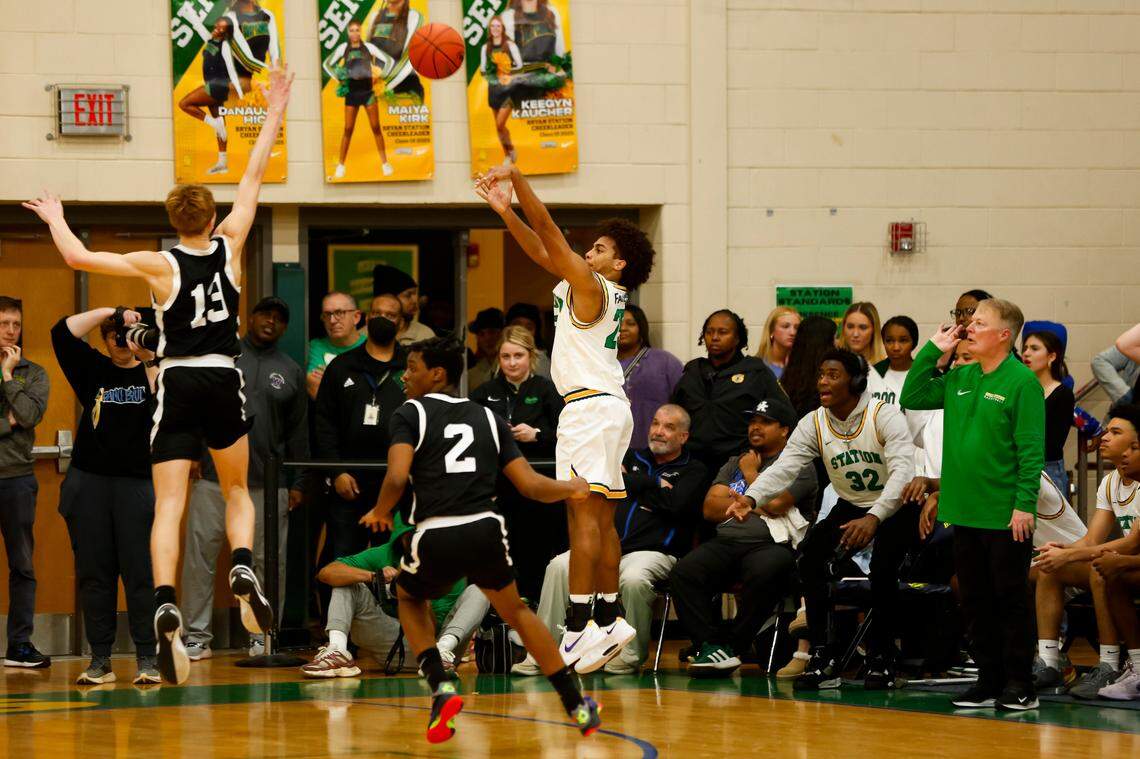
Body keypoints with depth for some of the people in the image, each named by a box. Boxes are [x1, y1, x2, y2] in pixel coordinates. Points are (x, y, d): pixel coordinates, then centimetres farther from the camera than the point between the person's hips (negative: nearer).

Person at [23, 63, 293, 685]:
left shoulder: (161, 265, -4)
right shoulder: (229, 246, 2)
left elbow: (78, 256, -6)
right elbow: (254, 176, 10)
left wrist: (56, 218, 12)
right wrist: (274, 114, 19)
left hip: (178, 384, -2)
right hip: (224, 381, 2)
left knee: (168, 506, -6)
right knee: (237, 491, 21)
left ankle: (166, 609, -25)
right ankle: (243, 569, -7)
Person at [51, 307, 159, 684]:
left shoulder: (152, 373, 8)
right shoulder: (93, 370, 12)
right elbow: (62, 333, 2)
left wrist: (151, 359, -15)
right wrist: (111, 311, -4)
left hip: (137, 483, -2)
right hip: (90, 483, 2)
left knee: (140, 573, -6)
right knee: (94, 574, 2)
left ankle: (147, 659, -3)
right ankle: (100, 660, 6)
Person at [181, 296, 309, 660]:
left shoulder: (291, 372, 14)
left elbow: (299, 432, 14)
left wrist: (298, 483, 8)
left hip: (268, 483, 2)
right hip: (214, 476, -2)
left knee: (268, 562, 2)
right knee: (199, 555, -5)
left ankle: (263, 636, 10)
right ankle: (196, 637, 0)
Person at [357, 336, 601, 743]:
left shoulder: (411, 414, 6)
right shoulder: (488, 419, 16)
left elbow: (397, 477, -10)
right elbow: (531, 485, 11)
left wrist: (380, 513, 10)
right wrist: (571, 489, 31)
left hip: (436, 538, -3)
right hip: (486, 532, 3)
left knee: (411, 599, 30)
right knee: (515, 610, 28)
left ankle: (442, 687, 9)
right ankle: (577, 706, 26)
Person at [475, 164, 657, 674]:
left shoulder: (590, 286, -7)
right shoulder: (606, 293, 17)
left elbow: (550, 234, -11)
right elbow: (542, 251, 21)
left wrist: (517, 179, -8)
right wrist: (507, 210, 17)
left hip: (591, 404, -10)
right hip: (608, 404, 10)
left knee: (583, 512, -14)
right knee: (600, 519, 11)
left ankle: (579, 625, -19)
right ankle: (609, 620, 14)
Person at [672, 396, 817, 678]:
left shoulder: (799, 465, 9)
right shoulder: (735, 463, 26)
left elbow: (775, 503, -9)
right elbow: (711, 507, 13)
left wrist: (750, 472, 8)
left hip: (772, 545, -4)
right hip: (726, 543, 5)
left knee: (763, 574, -40)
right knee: (683, 572, -25)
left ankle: (732, 646, -25)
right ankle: (711, 646, -28)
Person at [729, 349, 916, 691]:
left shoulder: (885, 416, -20)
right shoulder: (814, 424, -5)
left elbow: (903, 471, -30)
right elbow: (784, 467, -14)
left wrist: (873, 518, -45)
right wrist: (751, 498, -34)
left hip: (895, 507, -5)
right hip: (851, 506, 5)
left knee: (882, 566, -30)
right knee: (810, 554, -19)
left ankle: (882, 660, -15)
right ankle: (821, 657, -15)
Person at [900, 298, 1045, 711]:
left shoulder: (1021, 381, -10)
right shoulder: (959, 379, 10)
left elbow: (1031, 448, -13)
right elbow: (911, 398, 14)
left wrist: (1025, 504, -18)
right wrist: (932, 351, 6)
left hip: (1006, 517, -7)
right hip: (966, 513, 7)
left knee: (1010, 600, 0)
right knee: (974, 600, 10)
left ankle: (1019, 686, 7)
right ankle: (989, 681, 18)